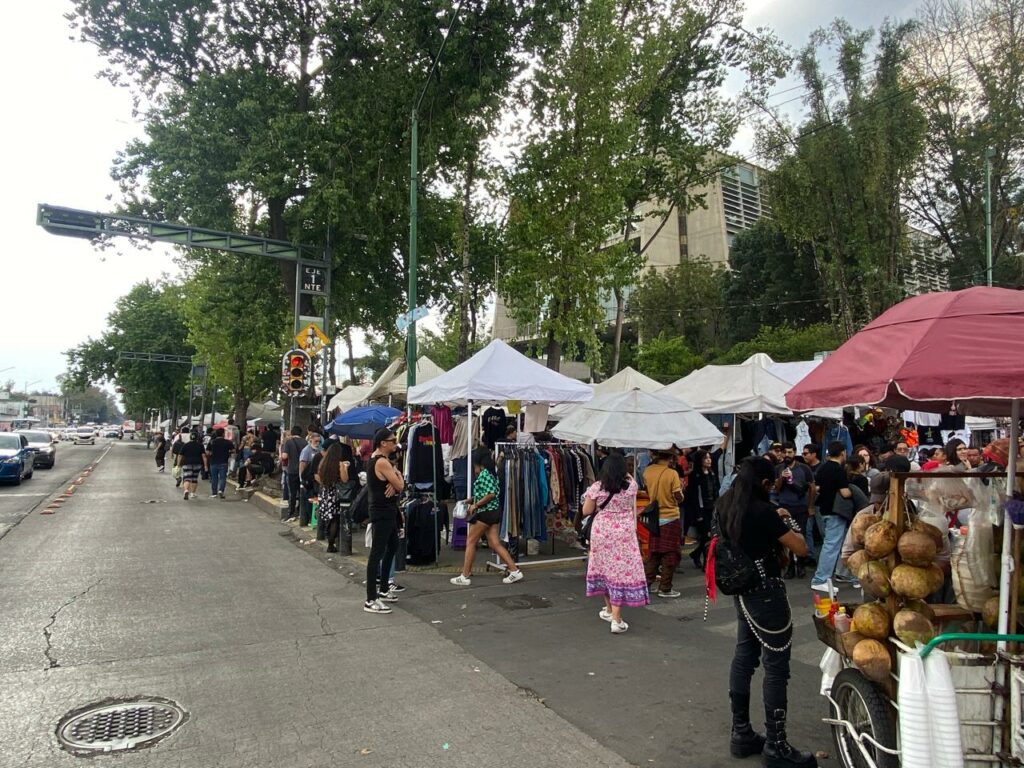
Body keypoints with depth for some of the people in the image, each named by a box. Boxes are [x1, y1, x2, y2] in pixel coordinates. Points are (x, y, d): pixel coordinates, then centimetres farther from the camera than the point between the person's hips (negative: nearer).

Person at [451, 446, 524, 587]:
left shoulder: (484, 473, -14)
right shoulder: (490, 472, 14)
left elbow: (491, 494, -22)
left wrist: (475, 505, -15)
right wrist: (471, 500, 15)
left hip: (485, 512, -9)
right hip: (493, 511, 9)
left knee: (470, 542, 2)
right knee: (495, 544, 9)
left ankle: (464, 576, 7)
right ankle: (514, 571, 6)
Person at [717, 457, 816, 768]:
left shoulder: (726, 506, 4)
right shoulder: (761, 511, -21)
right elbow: (801, 549, -15)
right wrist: (790, 527, 3)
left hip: (743, 591, 9)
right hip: (766, 592, -8)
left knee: (744, 658, 14)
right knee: (776, 666, 1)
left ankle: (741, 733, 23)